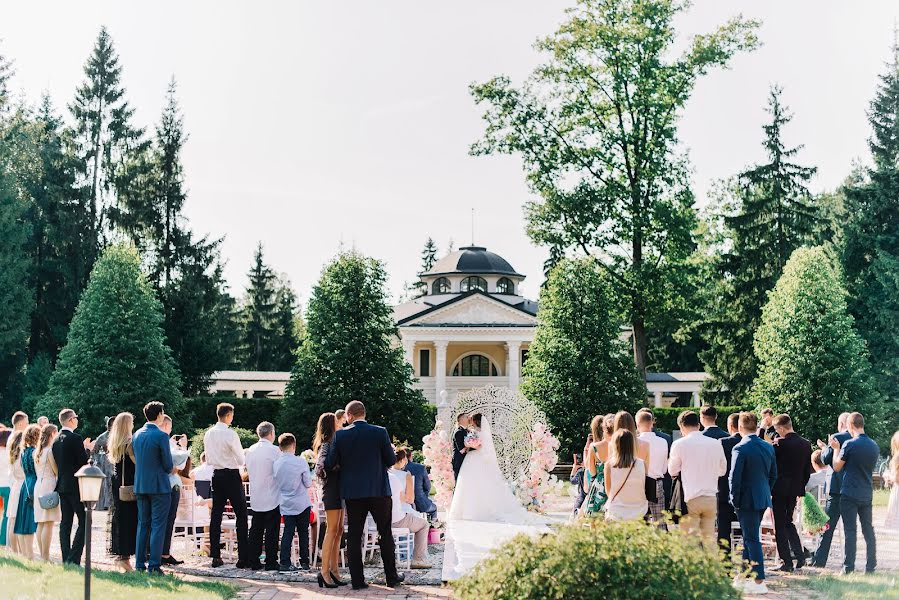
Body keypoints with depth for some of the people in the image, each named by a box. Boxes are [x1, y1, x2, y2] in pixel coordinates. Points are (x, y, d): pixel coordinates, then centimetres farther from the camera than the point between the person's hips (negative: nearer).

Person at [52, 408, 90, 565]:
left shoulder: (56, 440, 10)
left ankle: (66, 559, 9)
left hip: (62, 485, 8)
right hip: (75, 485, -8)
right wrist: (87, 449, 4)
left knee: (65, 522, 9)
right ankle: (73, 559, -12)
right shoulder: (75, 438, -14)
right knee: (83, 522, -4)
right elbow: (84, 462, -15)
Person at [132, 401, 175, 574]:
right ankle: (154, 565, -4)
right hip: (159, 485, -6)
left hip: (140, 485, 6)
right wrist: (172, 469, 11)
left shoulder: (137, 435, 7)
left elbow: (137, 459, 14)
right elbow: (168, 465, -12)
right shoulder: (161, 435, -14)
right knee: (158, 525, -2)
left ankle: (140, 563, 15)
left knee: (143, 524, 13)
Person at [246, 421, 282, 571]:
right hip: (272, 497, -5)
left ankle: (254, 561, 12)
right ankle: (271, 562, 2)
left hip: (255, 497, 5)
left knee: (256, 529, 11)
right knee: (271, 530, 1)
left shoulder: (251, 450, 5)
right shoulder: (274, 450, -13)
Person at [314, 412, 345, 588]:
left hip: (338, 490, 9)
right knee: (332, 530, -9)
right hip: (332, 490, -9)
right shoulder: (327, 445, -11)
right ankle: (325, 572, -8)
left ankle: (333, 570, 12)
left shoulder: (332, 443, 19)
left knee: (338, 531, 9)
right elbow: (323, 465, -24)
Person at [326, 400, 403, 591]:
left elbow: (330, 464, -3)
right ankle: (392, 577, 14)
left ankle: (357, 580, 6)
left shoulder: (340, 435, -4)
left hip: (353, 492, 1)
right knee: (385, 534, 10)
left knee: (354, 536, 7)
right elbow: (391, 461, -1)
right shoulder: (380, 432, -6)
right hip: (379, 490, -1)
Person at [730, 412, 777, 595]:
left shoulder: (740, 449, -17)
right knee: (750, 537, 17)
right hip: (763, 499, 7)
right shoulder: (768, 447, 5)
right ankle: (743, 577, 27)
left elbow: (734, 477, -17)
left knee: (752, 539, -2)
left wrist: (735, 500, -7)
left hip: (747, 500, -7)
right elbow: (773, 474, 12)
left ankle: (759, 582, -1)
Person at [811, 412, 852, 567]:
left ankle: (819, 560, 1)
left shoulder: (837, 437, -10)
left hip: (838, 487, -5)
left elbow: (826, 460, -9)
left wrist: (824, 448, 12)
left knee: (828, 526, 0)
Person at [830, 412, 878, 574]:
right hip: (867, 495, 5)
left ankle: (848, 567, -2)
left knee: (850, 531, -3)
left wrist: (836, 449, 8)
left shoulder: (849, 445, -14)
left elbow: (836, 467, -5)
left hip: (849, 495, -5)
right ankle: (871, 566, 13)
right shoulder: (874, 446, 4)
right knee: (868, 530, 11)